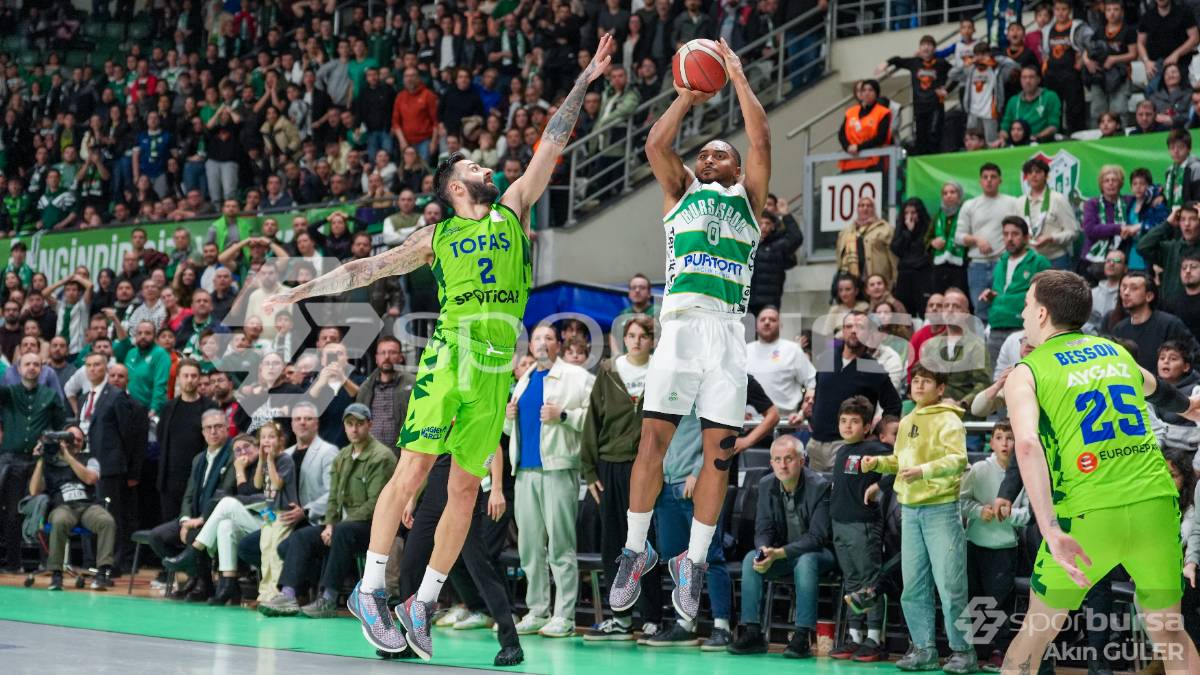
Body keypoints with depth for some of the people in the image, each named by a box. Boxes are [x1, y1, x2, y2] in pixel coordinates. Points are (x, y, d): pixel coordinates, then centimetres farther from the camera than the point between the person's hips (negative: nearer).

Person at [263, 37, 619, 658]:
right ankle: (369, 590, -5)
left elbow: (552, 143, 15)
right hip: (450, 350, -2)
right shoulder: (436, 237, 14)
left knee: (465, 490, 3)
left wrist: (583, 83, 11)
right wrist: (301, 292, 16)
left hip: (499, 366, 2)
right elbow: (365, 269, 18)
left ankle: (422, 604, 10)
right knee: (413, 468, -12)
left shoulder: (511, 209, 18)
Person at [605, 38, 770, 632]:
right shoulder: (680, 193, 21)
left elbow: (762, 142, 7)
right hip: (681, 321, 0)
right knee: (653, 438, -7)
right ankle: (635, 550, 5)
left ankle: (693, 562, 6)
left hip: (728, 328, 0)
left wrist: (738, 77, 12)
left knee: (719, 450, -2)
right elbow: (656, 144, 6)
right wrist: (688, 95, 16)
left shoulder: (747, 198, 20)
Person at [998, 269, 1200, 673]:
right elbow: (1154, 389, 43)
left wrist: (1051, 531, -24)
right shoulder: (1118, 352, 18)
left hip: (1088, 516, -4)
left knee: (1037, 628, 15)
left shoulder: (1026, 373, 3)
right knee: (1167, 630, 19)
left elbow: (1027, 445, -17)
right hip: (1156, 504, 4)